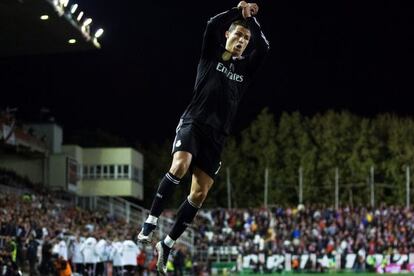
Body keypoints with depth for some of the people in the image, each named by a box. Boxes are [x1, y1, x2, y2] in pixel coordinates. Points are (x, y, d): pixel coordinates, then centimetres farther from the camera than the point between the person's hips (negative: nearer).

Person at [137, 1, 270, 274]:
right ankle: (151, 222, -24)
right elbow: (211, 26, -8)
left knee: (200, 193, -4)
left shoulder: (246, 67, 16)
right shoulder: (211, 55, 9)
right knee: (180, 165, -32)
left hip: (216, 136, 4)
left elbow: (264, 47, 0)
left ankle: (167, 245, 6)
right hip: (193, 123, -4)